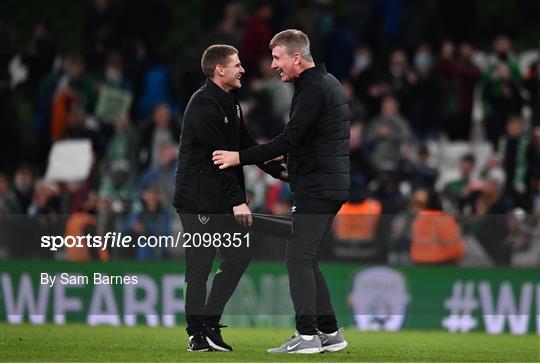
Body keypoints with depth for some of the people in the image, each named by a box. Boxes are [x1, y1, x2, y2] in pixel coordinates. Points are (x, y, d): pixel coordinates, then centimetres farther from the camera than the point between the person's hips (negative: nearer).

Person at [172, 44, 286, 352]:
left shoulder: (230, 102, 14)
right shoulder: (203, 105, -17)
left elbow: (245, 144, 19)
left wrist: (280, 171, 10)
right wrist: (237, 200, -22)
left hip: (222, 200, 10)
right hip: (199, 201, -10)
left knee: (241, 254, 7)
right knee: (200, 267, -4)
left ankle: (209, 323, 11)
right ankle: (199, 334, 3)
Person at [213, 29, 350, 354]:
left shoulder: (313, 90, -16)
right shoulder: (328, 82, 17)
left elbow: (289, 139, -21)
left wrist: (240, 157, -17)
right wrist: (285, 156, 24)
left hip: (316, 189, -10)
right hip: (331, 187, 10)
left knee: (298, 257, -10)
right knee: (307, 258, 13)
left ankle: (307, 335, -13)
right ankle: (329, 332, 12)